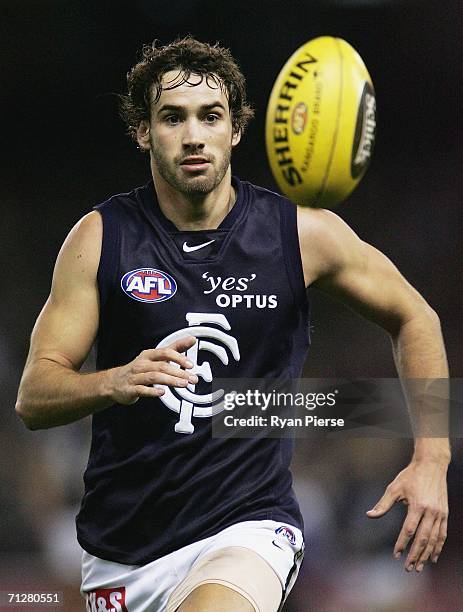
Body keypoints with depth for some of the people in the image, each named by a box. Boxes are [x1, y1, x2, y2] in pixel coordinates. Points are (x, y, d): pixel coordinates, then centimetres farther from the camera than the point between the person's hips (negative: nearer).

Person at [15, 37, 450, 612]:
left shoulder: (304, 233, -4)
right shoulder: (101, 237, -3)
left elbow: (414, 319, 12)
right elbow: (32, 399, -7)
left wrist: (431, 459, 1)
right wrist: (113, 384, -28)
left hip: (248, 527, -3)